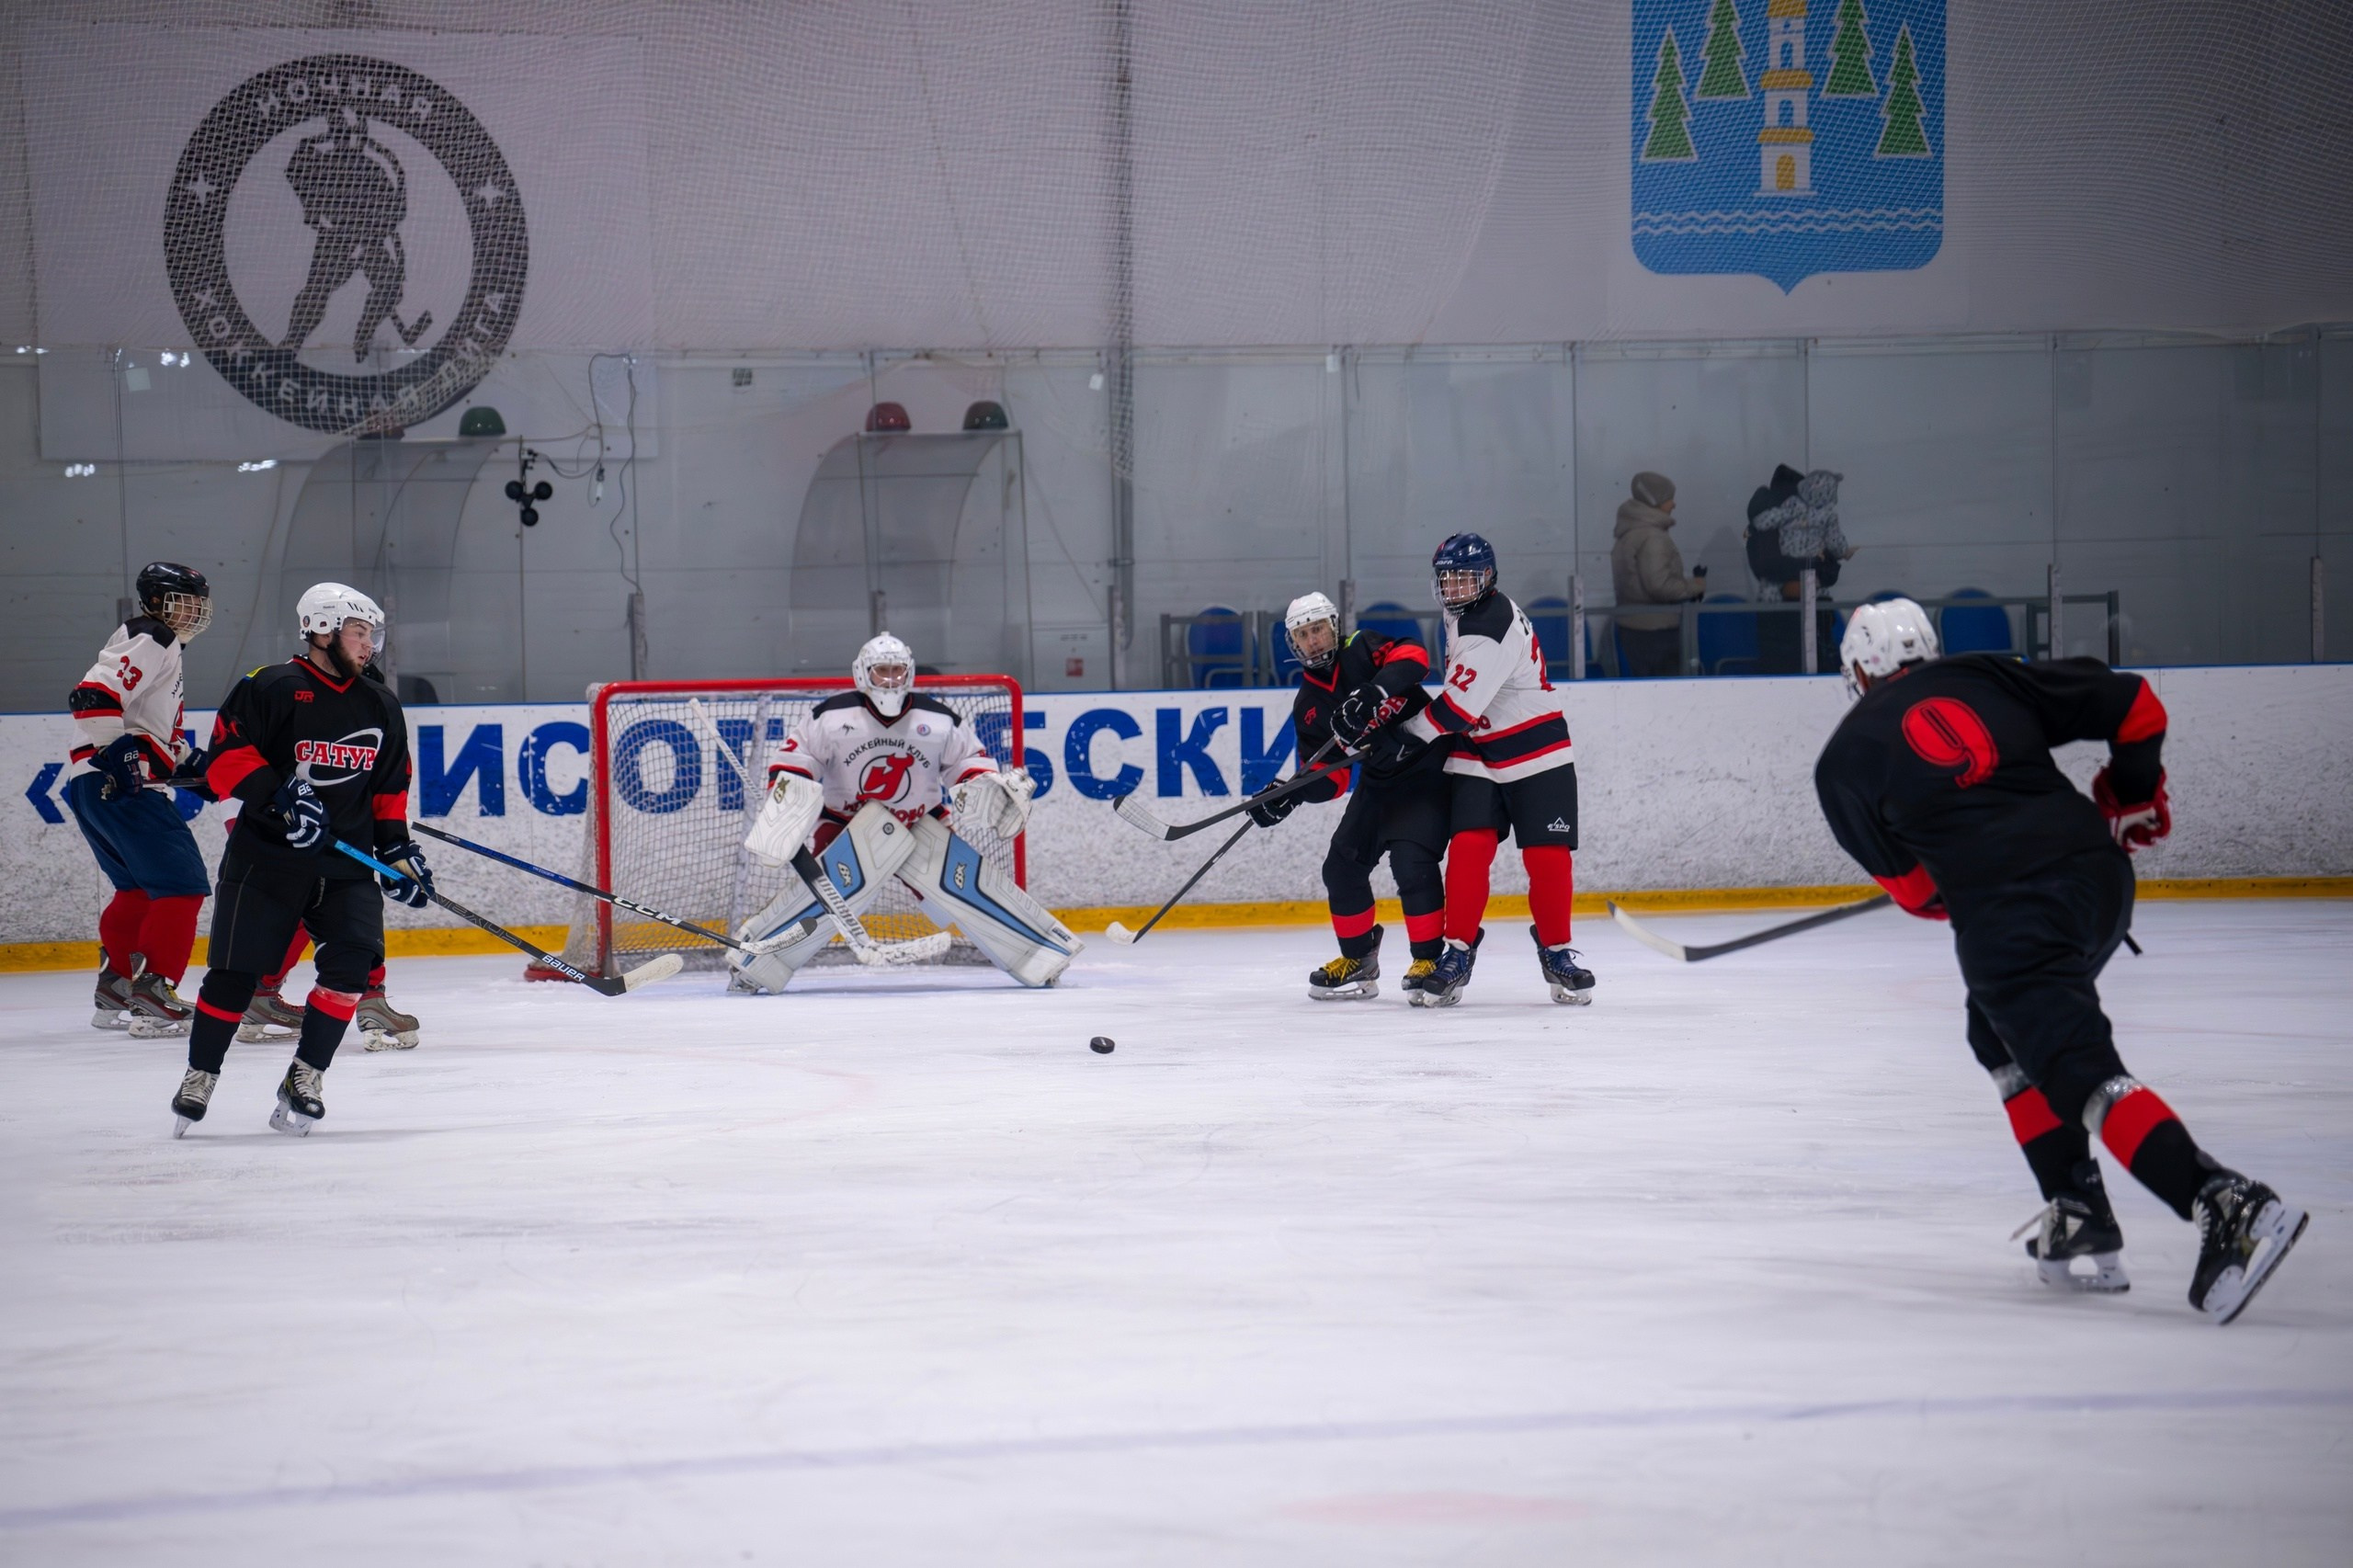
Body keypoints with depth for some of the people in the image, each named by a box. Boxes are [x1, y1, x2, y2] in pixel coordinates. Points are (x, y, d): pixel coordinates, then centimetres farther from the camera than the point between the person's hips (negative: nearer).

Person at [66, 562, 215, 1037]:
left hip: (95, 787, 11)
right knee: (181, 885, -11)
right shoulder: (149, 640, -8)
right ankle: (153, 998, -14)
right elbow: (94, 696, -21)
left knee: (139, 888, 22)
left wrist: (188, 761, 17)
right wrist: (115, 753, -26)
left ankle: (114, 992, 28)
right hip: (116, 784, -11)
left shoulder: (165, 649, 26)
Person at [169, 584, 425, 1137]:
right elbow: (226, 757, -12)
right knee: (236, 971, -3)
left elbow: (390, 786, 21)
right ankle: (200, 1076, 17)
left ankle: (304, 1079, -3)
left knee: (352, 959, -14)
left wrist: (397, 847, 10)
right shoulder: (271, 689, -7)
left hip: (345, 865, 4)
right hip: (266, 857, -4)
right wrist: (278, 794, -23)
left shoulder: (381, 706, 13)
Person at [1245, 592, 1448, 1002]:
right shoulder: (1308, 707, 7)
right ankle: (1359, 961, 22)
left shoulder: (1362, 651, -9)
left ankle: (1429, 959, -13)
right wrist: (1288, 798, -13)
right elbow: (1329, 777, 5)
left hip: (1429, 769, -8)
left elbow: (1413, 657, -29)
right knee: (1342, 866, 5)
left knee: (1411, 861, -22)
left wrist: (1374, 692, -43)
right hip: (1379, 781, 8)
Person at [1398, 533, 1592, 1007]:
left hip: (1536, 756, -7)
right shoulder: (1462, 614, 6)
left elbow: (1456, 709, -25)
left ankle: (1556, 952, 12)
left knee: (1548, 858, -5)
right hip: (1476, 757, 7)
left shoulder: (1491, 630, -24)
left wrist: (1406, 732, -13)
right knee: (1468, 849, -9)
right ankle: (1457, 953, -6)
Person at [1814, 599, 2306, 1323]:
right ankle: (2080, 1223, 22)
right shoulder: (1987, 677, 17)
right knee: (2003, 1035, 27)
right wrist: (2133, 796, 29)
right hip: (2102, 880, 6)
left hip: (2006, 917, -6)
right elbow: (2135, 706, 13)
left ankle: (2227, 1206, -32)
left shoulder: (1846, 758, 11)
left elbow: (1911, 884, 14)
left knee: (2083, 1071, -11)